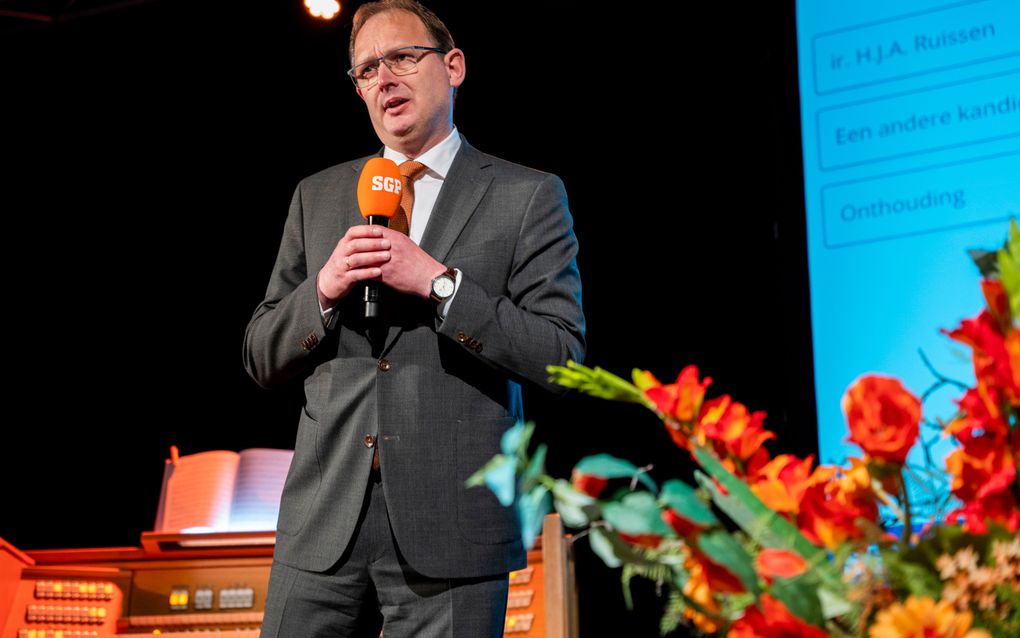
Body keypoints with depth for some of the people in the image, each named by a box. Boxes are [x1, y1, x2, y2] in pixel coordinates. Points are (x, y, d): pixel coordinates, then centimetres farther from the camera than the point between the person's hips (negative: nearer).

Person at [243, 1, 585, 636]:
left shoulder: (528, 197, 3)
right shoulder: (317, 197, 15)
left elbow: (562, 359, -6)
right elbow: (262, 358, 14)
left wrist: (439, 282, -13)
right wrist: (323, 290, -5)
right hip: (326, 524, 3)